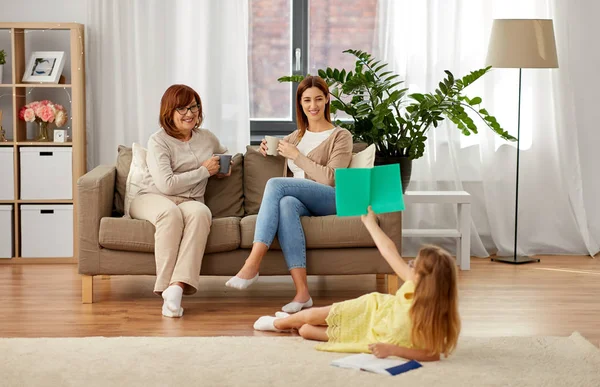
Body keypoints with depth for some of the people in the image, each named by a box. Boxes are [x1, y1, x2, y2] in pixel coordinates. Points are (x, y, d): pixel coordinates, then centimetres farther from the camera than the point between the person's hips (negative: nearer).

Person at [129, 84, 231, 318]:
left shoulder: (207, 138, 17)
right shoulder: (158, 141, -1)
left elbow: (224, 153, 43)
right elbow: (166, 184, -14)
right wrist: (204, 171, -5)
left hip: (190, 202, 3)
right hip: (152, 199, -3)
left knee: (200, 212, -36)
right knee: (171, 212, -41)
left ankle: (177, 286, -46)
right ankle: (166, 289, -39)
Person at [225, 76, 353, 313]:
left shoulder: (341, 136, 8)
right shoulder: (296, 136, 26)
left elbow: (330, 178, -6)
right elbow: (272, 148, 44)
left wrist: (297, 155, -7)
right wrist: (266, 148, 19)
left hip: (329, 200, -4)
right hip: (299, 200, 4)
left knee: (275, 184, -30)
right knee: (286, 204, -36)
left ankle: (252, 266, -38)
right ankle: (302, 291, -46)